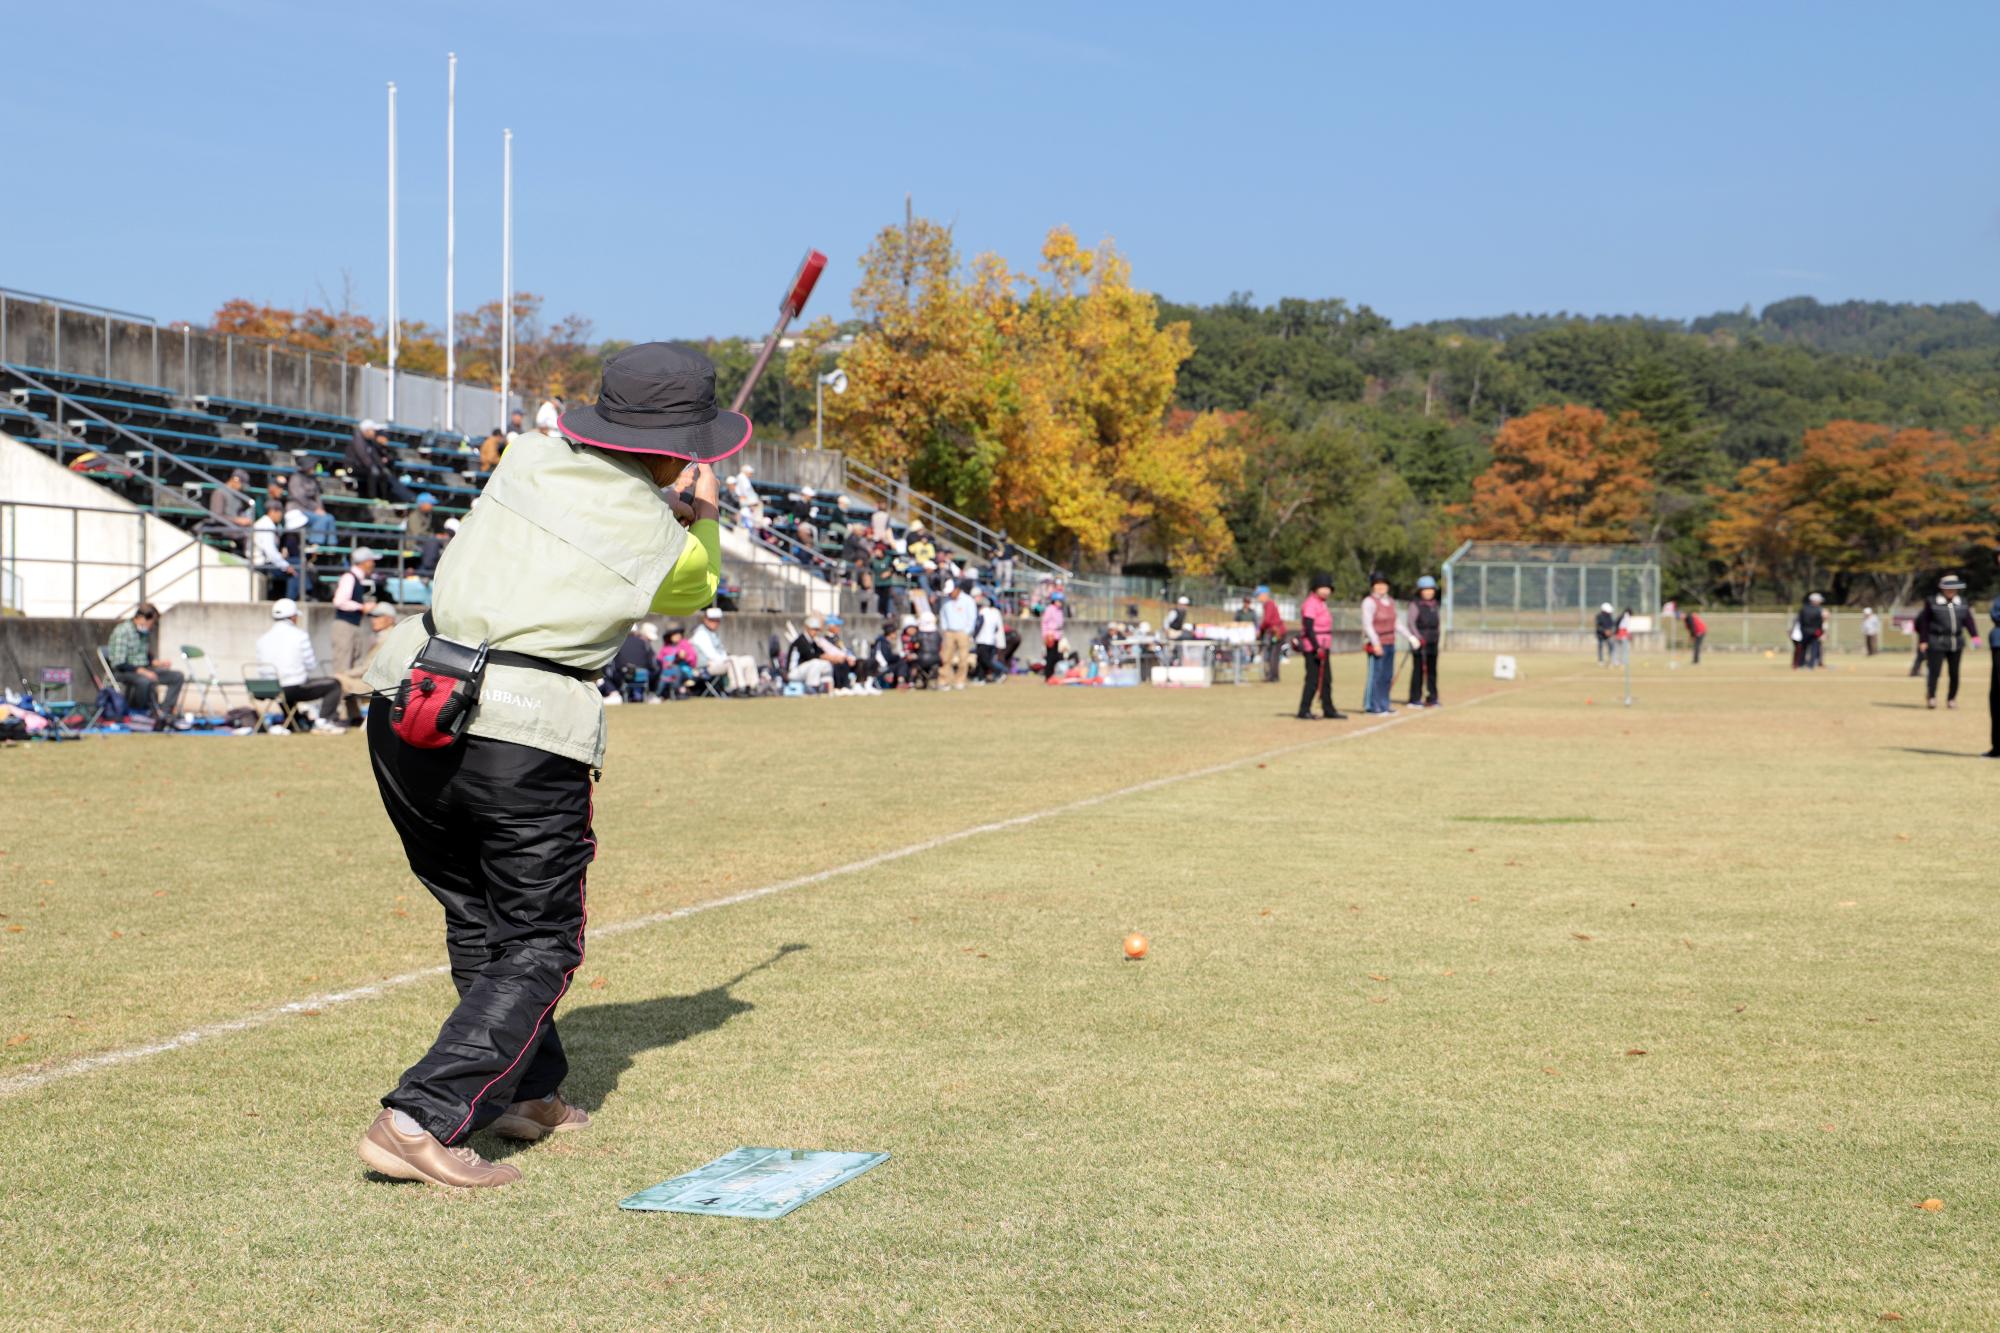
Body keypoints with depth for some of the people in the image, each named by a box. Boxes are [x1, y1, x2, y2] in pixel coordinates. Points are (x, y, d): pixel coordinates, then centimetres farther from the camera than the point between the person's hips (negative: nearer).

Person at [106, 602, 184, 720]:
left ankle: (164, 712, -19)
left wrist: (155, 662, 2)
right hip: (124, 672, -8)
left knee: (178, 677, -9)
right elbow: (119, 664, -19)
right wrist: (141, 670, -25)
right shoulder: (122, 632, -15)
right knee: (146, 681, -41)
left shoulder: (145, 632, 10)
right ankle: (155, 713, -23)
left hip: (144, 669, 8)